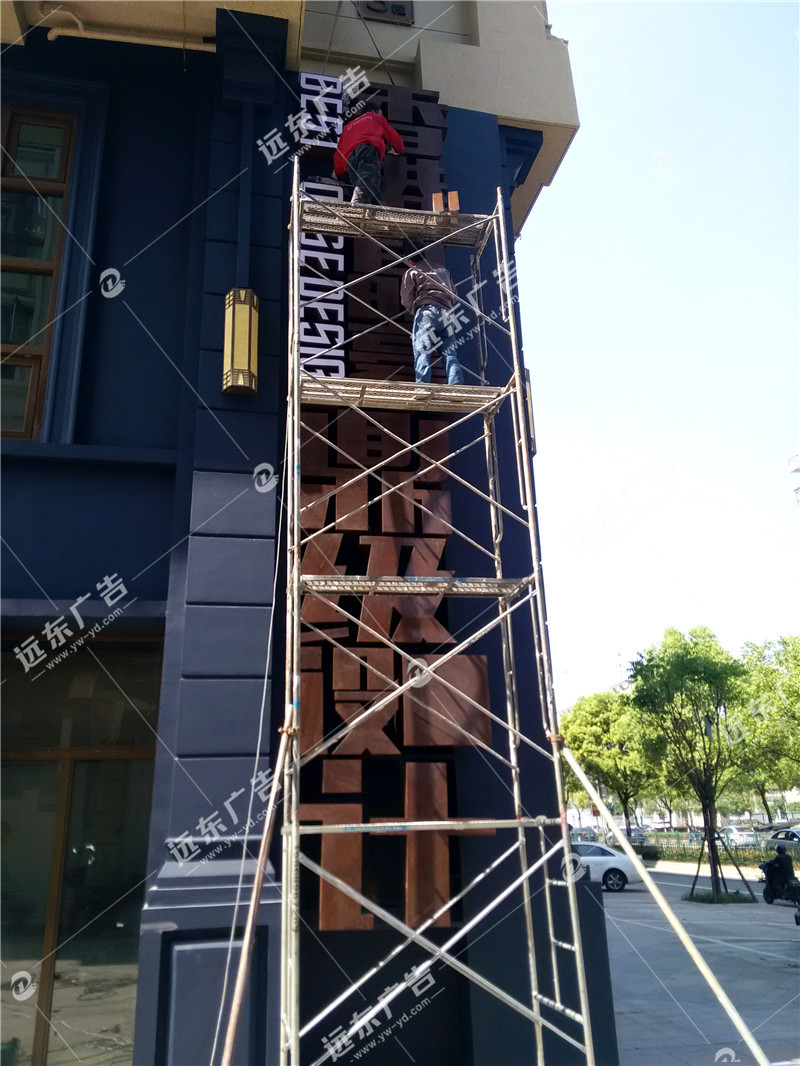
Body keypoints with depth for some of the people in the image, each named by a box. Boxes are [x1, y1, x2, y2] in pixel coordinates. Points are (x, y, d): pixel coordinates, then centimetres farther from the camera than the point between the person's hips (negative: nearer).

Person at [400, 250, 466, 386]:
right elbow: (454, 297, 30)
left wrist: (415, 312, 26)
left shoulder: (411, 272, 16)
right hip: (447, 313, 4)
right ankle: (456, 386, -23)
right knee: (450, 354, -4)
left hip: (426, 310, -4)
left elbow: (407, 300, 10)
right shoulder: (443, 271, 31)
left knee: (422, 353, -14)